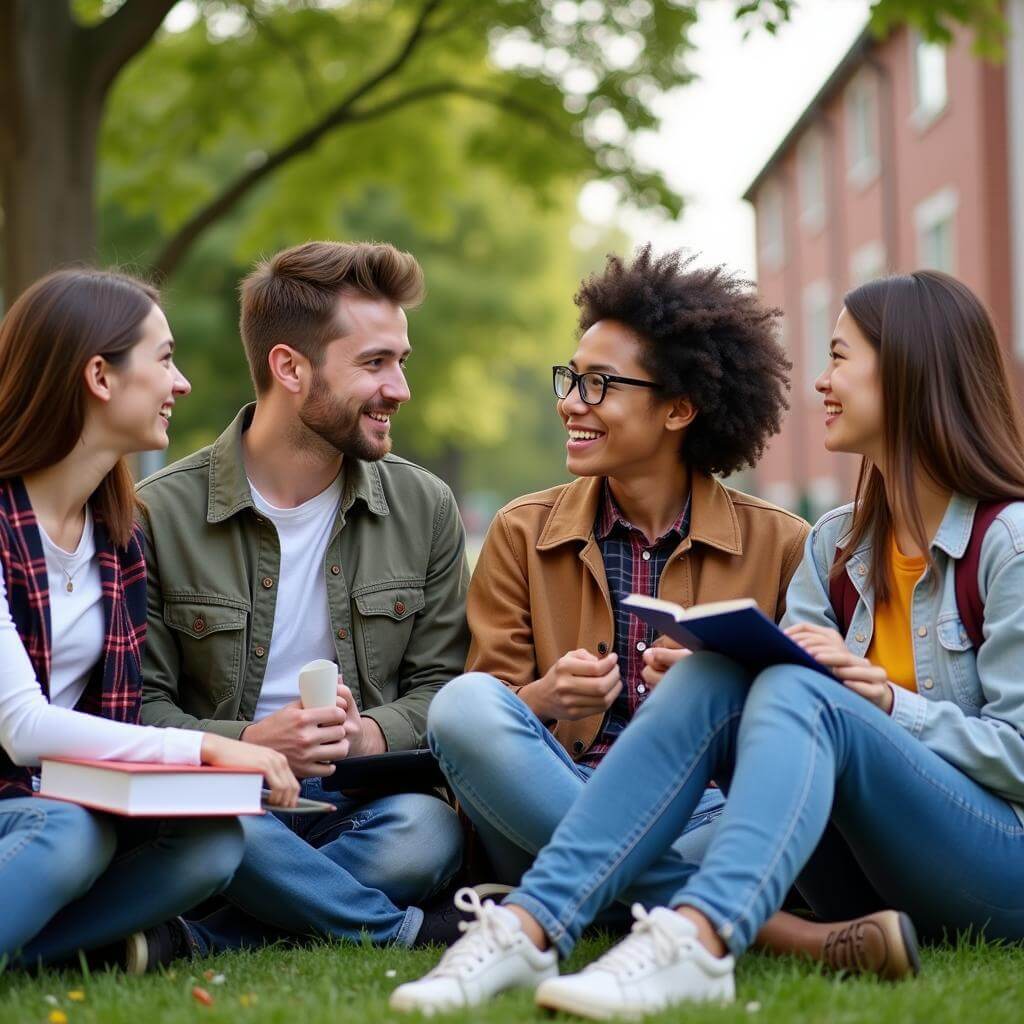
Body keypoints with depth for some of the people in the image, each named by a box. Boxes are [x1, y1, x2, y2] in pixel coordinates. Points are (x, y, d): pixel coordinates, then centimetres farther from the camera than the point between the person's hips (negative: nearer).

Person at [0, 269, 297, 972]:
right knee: (71, 833, -36)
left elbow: (115, 716, 6)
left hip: (63, 803, 6)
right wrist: (204, 748, -25)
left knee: (212, 840, -22)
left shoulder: (119, 532, 9)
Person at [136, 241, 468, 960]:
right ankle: (410, 932, -20)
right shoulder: (160, 515, 0)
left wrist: (372, 733, -13)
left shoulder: (425, 509, 10)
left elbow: (441, 682, 10)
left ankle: (213, 939, -23)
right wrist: (247, 743, -20)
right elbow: (138, 705, -1)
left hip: (363, 801, 3)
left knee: (430, 828, -33)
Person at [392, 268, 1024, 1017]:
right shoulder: (837, 547, 14)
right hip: (864, 877, 5)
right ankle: (532, 925, -36)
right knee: (718, 675, -20)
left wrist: (885, 699, -20)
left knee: (799, 693, -30)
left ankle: (693, 940, -56)